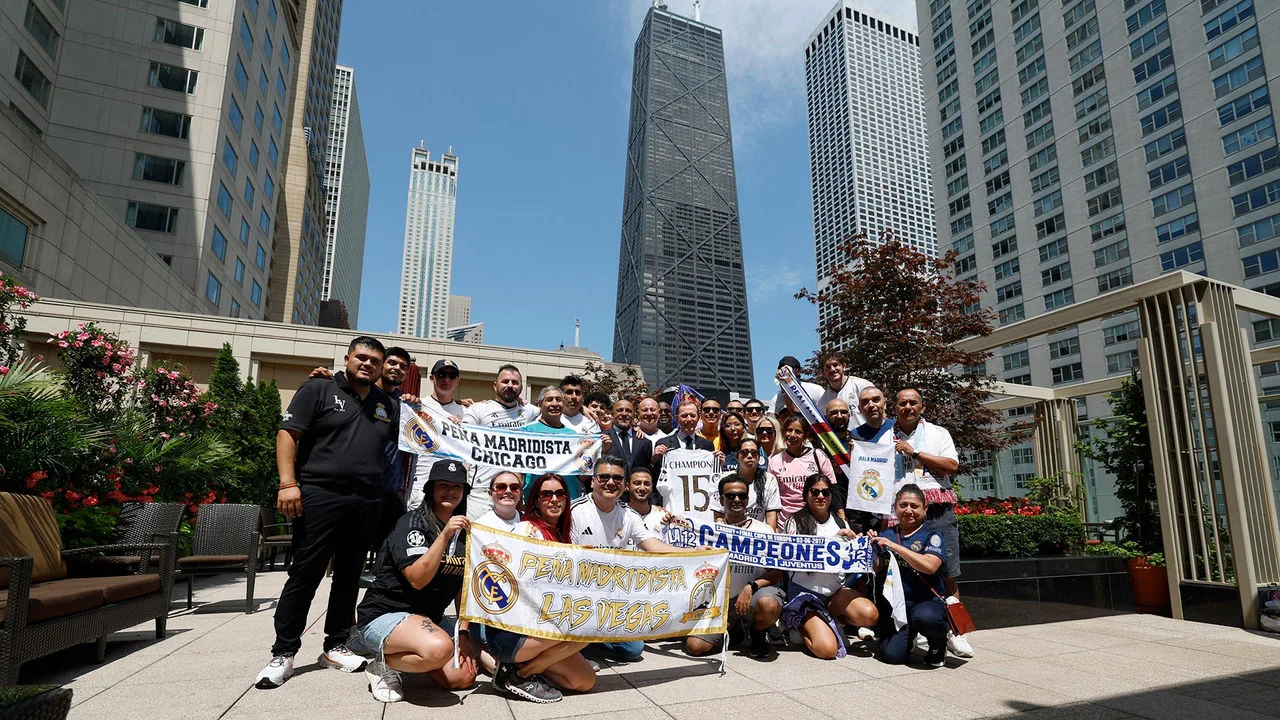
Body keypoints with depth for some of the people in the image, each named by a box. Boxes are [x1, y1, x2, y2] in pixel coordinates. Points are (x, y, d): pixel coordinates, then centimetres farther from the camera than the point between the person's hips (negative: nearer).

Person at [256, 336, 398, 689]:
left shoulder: (389, 406, 15)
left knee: (349, 577, 12)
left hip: (367, 504, 5)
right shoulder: (318, 390, 3)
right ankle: (283, 653, 11)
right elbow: (287, 434, -3)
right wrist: (288, 483, -13)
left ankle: (335, 646, 24)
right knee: (304, 576, 0)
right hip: (320, 497, -4)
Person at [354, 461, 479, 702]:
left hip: (429, 618, 8)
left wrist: (463, 633, 3)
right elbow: (418, 579, -24)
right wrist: (444, 536, -32)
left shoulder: (463, 532, 7)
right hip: (386, 613, -7)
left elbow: (462, 586, 10)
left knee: (465, 677, -6)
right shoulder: (412, 522, -13)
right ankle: (383, 665, -6)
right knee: (439, 648, -35)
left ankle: (405, 657, 16)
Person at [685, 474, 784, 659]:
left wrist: (751, 587, -20)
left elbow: (777, 573, -2)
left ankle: (757, 632, 1)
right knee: (695, 646, -17)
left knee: (769, 605, -37)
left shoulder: (763, 530, 3)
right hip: (720, 600, 2)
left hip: (756, 593, -2)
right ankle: (733, 631, 16)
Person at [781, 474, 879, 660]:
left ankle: (833, 617, 5)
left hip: (836, 590, 4)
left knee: (870, 614, -26)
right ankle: (801, 622, 10)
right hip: (805, 591, -4)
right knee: (827, 649, -22)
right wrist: (834, 540, -20)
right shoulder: (796, 521, -3)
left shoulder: (840, 523, 10)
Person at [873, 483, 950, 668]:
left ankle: (938, 644, 1)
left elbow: (930, 566, -18)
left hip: (927, 601, -2)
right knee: (892, 655, -17)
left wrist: (894, 546, -19)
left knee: (925, 618, -37)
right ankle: (908, 636, 21)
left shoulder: (932, 535, 1)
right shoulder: (886, 535, 11)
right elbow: (876, 569, 10)